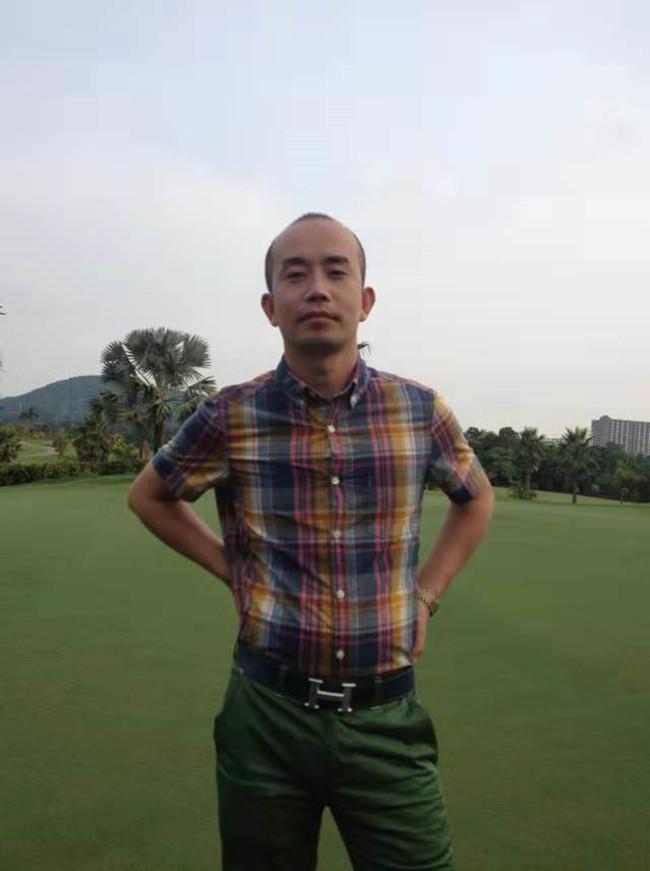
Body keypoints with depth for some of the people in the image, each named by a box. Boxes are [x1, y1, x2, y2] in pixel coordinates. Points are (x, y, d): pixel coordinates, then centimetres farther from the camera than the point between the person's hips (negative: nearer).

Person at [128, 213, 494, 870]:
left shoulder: (420, 410, -4)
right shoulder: (232, 417, -8)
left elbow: (476, 498, 16)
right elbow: (149, 496, 11)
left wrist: (426, 592, 6)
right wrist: (231, 569, 1)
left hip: (385, 719, 1)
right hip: (268, 716, 0)